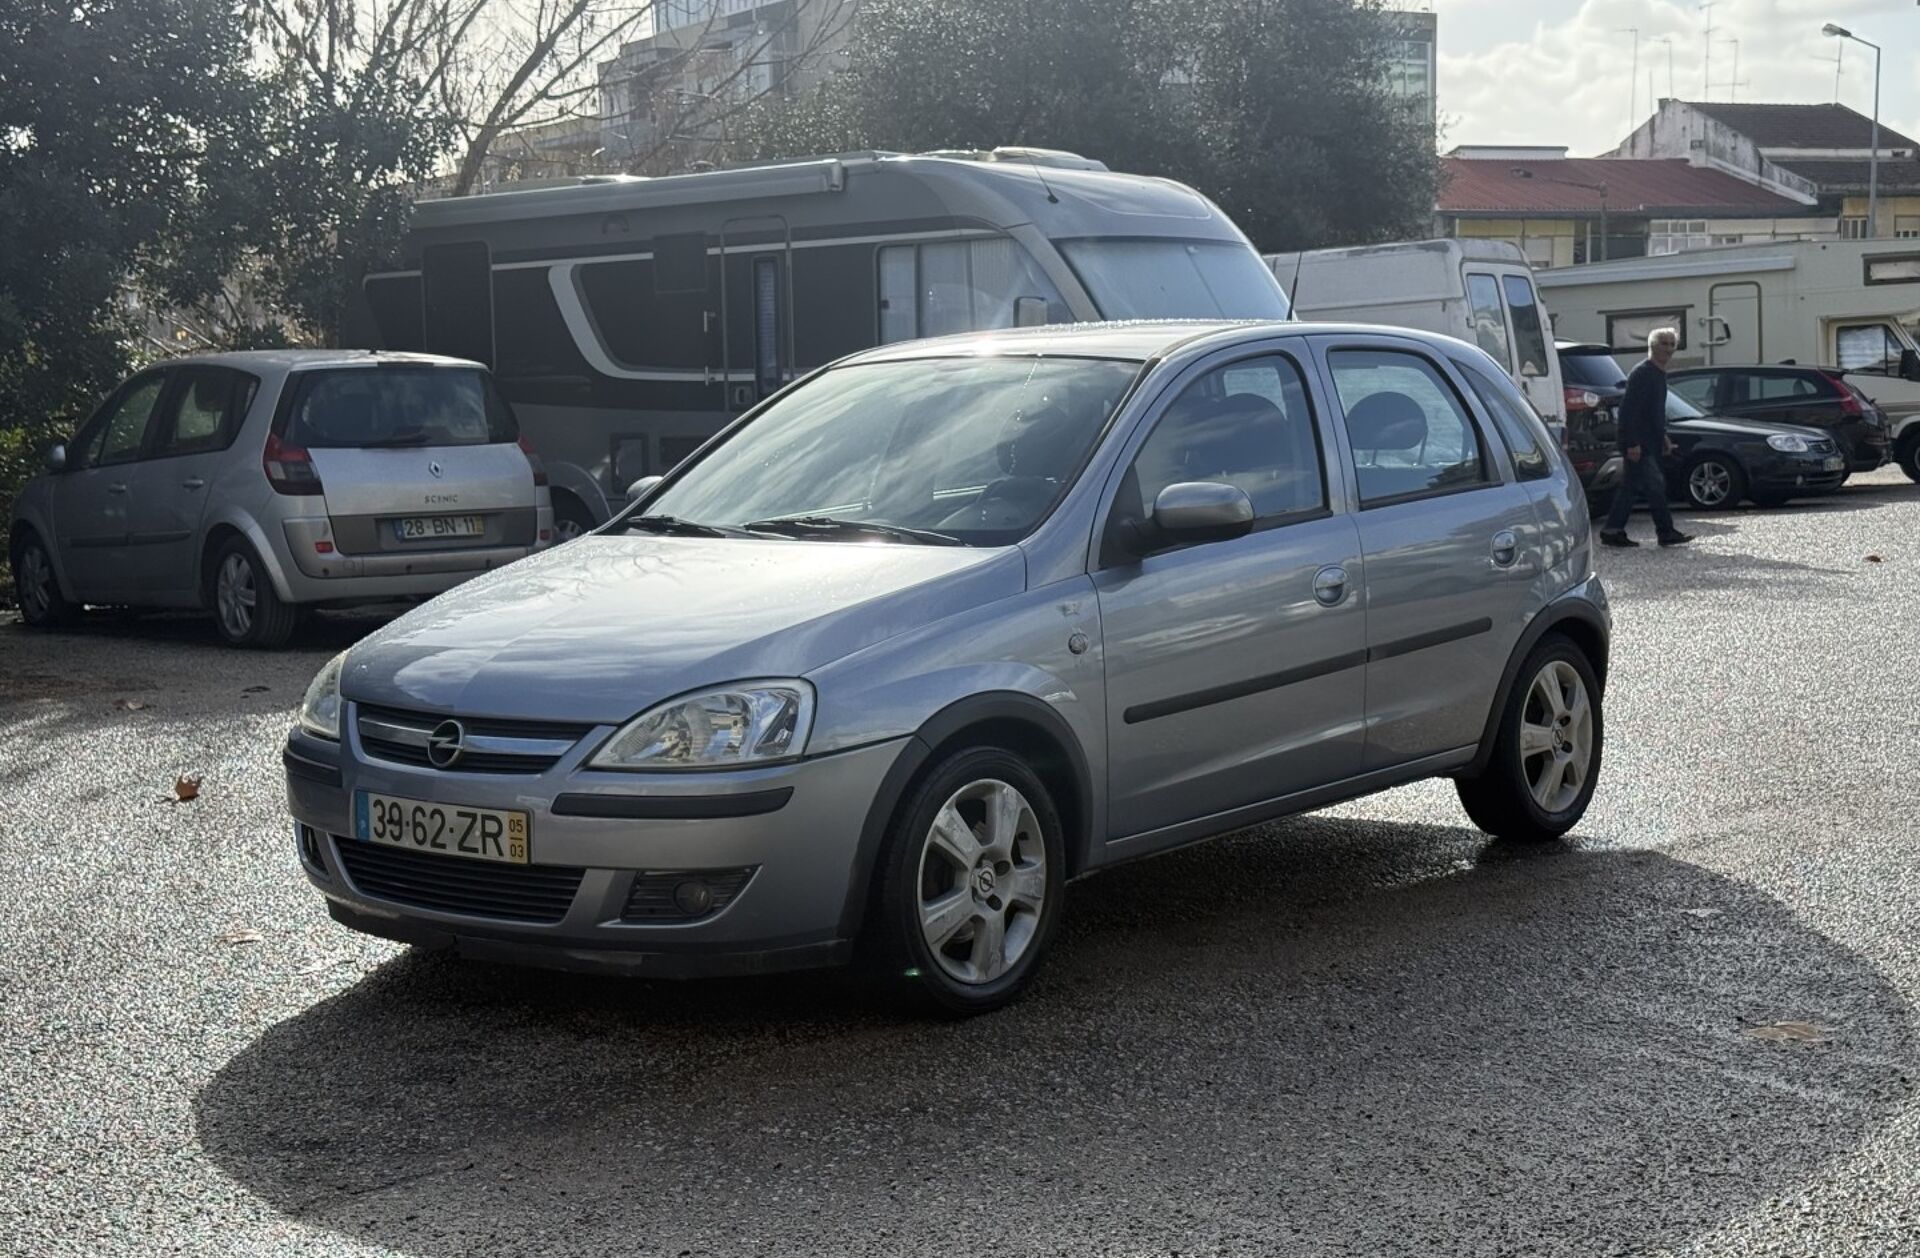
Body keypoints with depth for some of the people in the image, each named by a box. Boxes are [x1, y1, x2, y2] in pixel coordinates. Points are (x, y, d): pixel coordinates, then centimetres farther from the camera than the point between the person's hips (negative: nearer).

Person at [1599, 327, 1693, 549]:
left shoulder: (1659, 374, 16)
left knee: (1630, 487, 10)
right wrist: (1632, 443, -24)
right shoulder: (1641, 374, -15)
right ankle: (1666, 532, -5)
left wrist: (1663, 437, 23)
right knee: (1655, 485, -9)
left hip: (1649, 444, 10)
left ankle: (1612, 532, 12)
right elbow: (1628, 409, -20)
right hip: (1638, 444, -10)